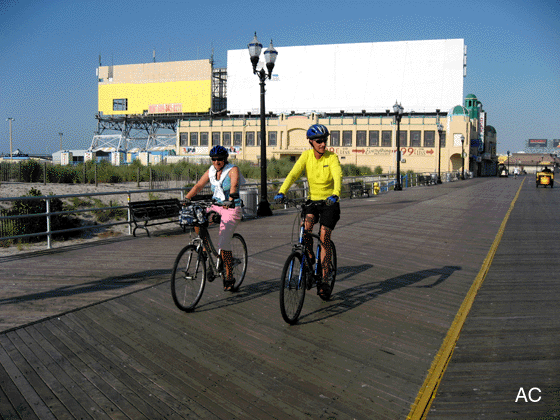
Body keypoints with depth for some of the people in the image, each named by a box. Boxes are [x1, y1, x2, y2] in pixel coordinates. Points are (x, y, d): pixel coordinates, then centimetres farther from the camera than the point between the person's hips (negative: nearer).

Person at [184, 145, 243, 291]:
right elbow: (198, 186, 3)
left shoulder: (233, 170, -9)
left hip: (231, 208, -6)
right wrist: (186, 199, -12)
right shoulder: (211, 171, 7)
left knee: (223, 243, -15)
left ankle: (229, 277, -1)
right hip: (216, 207, 6)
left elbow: (234, 185, -27)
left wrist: (231, 199, -45)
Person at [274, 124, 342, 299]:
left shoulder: (332, 157, -13)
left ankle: (324, 279, 2)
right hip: (312, 199, 2)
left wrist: (335, 194, -49)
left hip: (329, 202, -2)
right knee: (305, 226, -26)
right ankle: (309, 259, -1)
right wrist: (281, 192, -33)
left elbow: (338, 176, -29)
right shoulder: (307, 155, -6)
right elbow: (293, 174, -16)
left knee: (324, 238, -10)